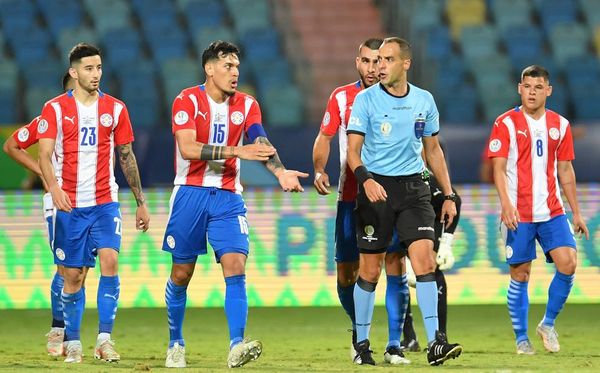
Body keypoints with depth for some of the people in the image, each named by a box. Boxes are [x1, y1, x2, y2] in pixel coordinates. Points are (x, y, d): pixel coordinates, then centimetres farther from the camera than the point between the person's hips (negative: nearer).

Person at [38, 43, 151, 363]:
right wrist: (54, 187, -29)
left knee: (109, 259, -18)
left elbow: (127, 157, 14)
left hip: (105, 201, 1)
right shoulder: (55, 109, -1)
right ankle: (72, 343, 15)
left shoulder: (115, 108, 7)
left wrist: (141, 202, 15)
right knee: (73, 274, 2)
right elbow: (45, 155, -9)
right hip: (69, 205, -1)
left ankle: (105, 338, -17)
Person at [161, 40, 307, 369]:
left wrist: (280, 172, -30)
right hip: (191, 193, -2)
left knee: (235, 267, -14)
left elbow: (261, 143, -10)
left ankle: (236, 345, -22)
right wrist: (236, 151, -28)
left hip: (228, 197, 2)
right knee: (181, 274, 5)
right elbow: (188, 148, -19)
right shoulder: (188, 101, -5)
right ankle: (175, 344, 22)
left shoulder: (246, 105, 6)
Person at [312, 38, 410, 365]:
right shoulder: (341, 97, 4)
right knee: (346, 273, 3)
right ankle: (359, 330, 28)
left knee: (394, 263, -12)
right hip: (351, 196, 1)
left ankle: (394, 345, -8)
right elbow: (324, 138, 9)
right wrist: (319, 170, -7)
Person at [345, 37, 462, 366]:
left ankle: (435, 343, -13)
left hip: (414, 188, 2)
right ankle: (362, 343, 14)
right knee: (370, 271, 1)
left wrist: (448, 194, 14)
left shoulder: (424, 100, 7)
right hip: (376, 187, -2)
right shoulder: (366, 99, -3)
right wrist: (365, 179, -26)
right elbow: (353, 149, -7)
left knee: (425, 261, -12)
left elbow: (433, 149, 17)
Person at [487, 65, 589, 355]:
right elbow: (498, 168, -6)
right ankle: (521, 339, 12)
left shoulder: (560, 125, 10)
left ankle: (548, 323, 6)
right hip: (518, 214, -3)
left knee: (568, 263, -12)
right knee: (520, 274, 1)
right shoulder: (506, 124, -2)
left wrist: (576, 213, 13)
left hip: (552, 212, 3)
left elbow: (565, 171, 15)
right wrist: (506, 204, -20)